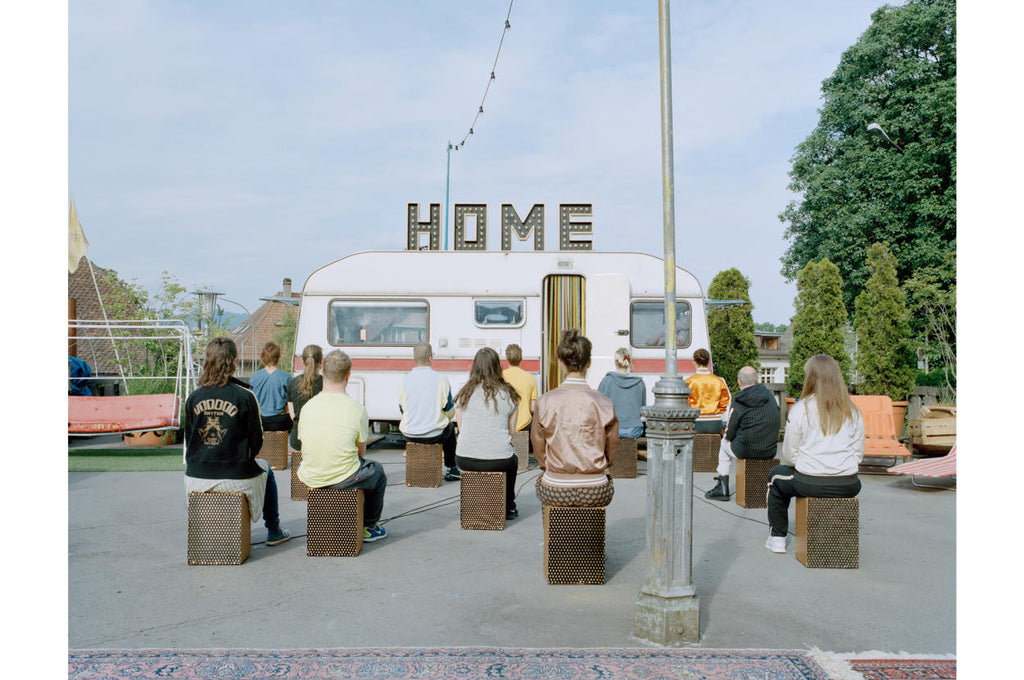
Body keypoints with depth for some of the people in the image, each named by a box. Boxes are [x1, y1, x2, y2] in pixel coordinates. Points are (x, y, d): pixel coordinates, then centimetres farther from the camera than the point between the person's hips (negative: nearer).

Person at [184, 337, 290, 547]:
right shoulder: (245, 396, -13)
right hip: (235, 478, -4)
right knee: (265, 469, 29)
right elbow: (257, 440, -7)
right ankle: (273, 531, 39)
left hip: (197, 478, 4)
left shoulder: (193, 398, -2)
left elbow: (188, 440, 5)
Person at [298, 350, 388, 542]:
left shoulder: (308, 406, -3)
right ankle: (369, 527, 37)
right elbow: (361, 450, -3)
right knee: (377, 471, 28)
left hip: (310, 479, 5)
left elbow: (303, 441, 8)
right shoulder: (356, 409, -14)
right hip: (344, 478, -4)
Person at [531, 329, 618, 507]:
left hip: (555, 492, 0)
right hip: (595, 495, 0)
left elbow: (539, 451, 2)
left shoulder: (545, 402, -9)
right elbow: (610, 453, 3)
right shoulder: (604, 403, -9)